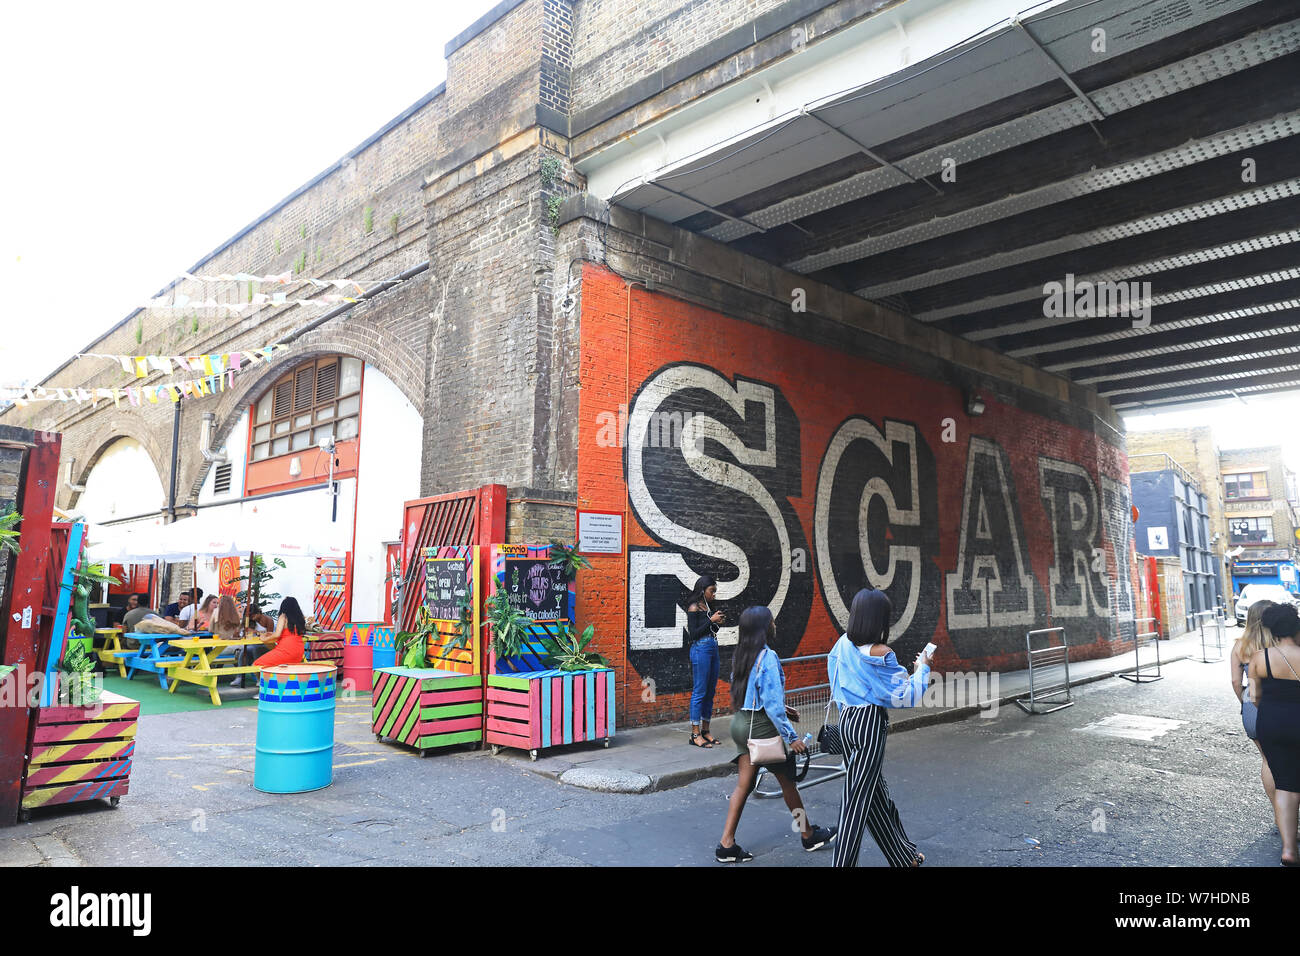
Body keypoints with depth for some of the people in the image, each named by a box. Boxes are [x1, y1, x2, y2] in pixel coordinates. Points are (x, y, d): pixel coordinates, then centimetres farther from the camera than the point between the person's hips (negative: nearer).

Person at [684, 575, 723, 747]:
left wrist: (717, 622, 5)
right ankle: (695, 734, -1)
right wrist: (711, 620, -15)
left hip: (713, 649, 9)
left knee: (710, 691, 11)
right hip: (700, 649, -8)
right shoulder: (694, 608, -8)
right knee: (699, 692, -6)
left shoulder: (708, 607, 14)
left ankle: (705, 731, 19)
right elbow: (693, 634, -14)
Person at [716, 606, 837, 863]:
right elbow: (772, 703, -22)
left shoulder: (741, 655, 5)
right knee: (788, 781, 12)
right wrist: (791, 737, -17)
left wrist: (780, 709, 22)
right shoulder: (768, 657, -20)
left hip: (741, 723, 7)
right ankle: (809, 835, 30)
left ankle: (727, 845, 11)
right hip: (761, 726, -7)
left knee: (744, 784, 11)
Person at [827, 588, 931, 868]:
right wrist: (922, 668, 2)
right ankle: (844, 862, 7)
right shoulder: (880, 654, -20)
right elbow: (906, 696, -13)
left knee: (875, 790, 18)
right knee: (859, 797, 1)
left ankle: (904, 857, 35)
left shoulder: (843, 644, 1)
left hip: (847, 719, 8)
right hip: (871, 723, -8)